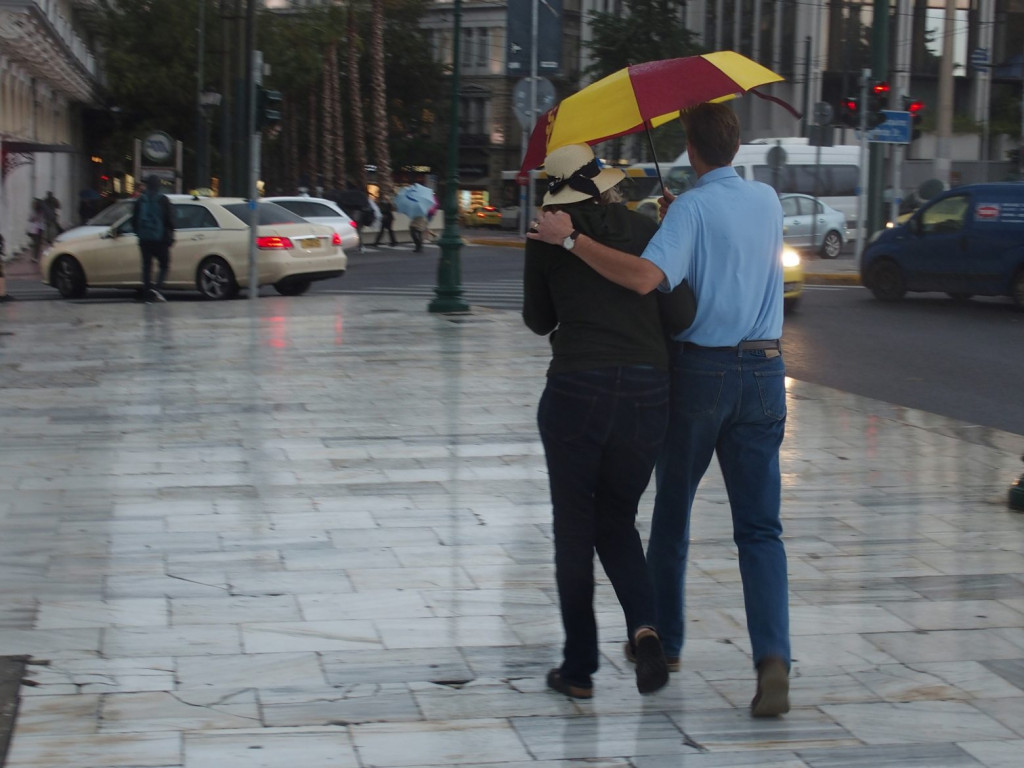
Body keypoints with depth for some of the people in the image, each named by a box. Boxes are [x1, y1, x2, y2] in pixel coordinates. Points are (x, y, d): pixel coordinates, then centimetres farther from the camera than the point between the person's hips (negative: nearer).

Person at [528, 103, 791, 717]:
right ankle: (773, 659, -17)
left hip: (700, 371, -4)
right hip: (764, 369, 4)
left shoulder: (692, 210, -12)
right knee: (761, 527, 0)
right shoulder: (767, 201, 7)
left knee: (673, 510, 16)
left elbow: (647, 277, -29)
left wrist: (573, 240, -24)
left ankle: (663, 639, 29)